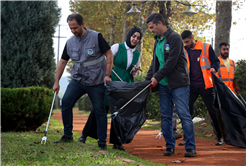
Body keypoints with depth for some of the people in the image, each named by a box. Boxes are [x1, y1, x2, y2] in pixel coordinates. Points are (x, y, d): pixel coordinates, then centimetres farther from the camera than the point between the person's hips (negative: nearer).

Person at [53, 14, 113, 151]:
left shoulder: (96, 37, -9)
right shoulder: (70, 42, 4)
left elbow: (109, 55, -5)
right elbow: (63, 62, 13)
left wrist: (107, 75, -11)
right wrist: (57, 82, 12)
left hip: (96, 82, -4)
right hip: (78, 80, 4)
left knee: (100, 111, -2)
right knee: (66, 102, -10)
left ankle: (102, 143, 6)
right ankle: (68, 135, 3)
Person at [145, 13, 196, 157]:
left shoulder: (174, 37, -9)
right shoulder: (158, 41, 16)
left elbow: (172, 62, -16)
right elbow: (155, 63, 22)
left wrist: (157, 77, -14)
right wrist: (148, 79, 12)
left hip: (178, 83, -8)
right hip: (163, 84, 8)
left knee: (184, 115, -8)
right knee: (165, 117, 5)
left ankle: (191, 147, -6)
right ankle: (170, 146, 11)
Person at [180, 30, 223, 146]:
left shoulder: (206, 47, -4)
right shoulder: (184, 51, 6)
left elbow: (216, 61, 2)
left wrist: (213, 68, -20)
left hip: (205, 85, -3)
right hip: (191, 86, 3)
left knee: (213, 111, 2)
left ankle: (220, 137, 13)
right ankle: (187, 137, 8)